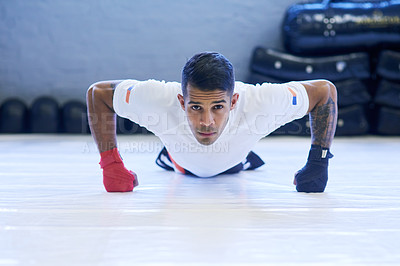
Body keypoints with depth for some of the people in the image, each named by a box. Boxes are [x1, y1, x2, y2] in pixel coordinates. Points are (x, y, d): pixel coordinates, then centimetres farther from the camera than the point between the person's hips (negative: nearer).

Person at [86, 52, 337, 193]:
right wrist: (110, 164, -37)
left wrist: (319, 162, -35)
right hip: (186, 164, -1)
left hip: (230, 163, 1)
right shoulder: (156, 100, -49)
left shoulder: (261, 103, -50)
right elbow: (97, 92, -30)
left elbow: (325, 90, -32)